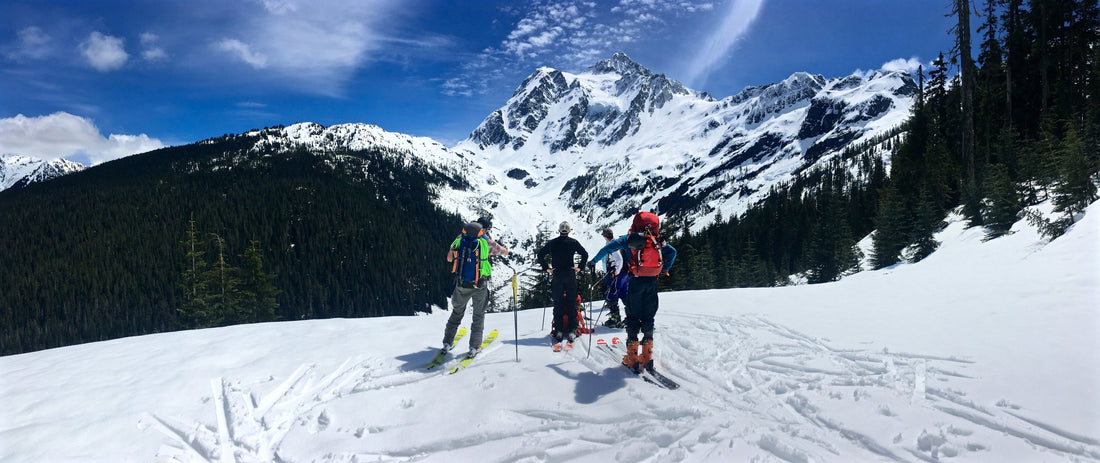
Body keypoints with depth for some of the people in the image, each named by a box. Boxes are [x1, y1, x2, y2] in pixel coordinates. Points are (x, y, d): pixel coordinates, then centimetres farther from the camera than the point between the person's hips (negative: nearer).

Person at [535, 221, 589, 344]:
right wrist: (580, 267, 1)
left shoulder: (552, 243, 3)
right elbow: (585, 254, -5)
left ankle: (558, 331, 3)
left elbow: (539, 254, 3)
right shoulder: (573, 242, 0)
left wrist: (546, 268, 5)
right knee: (571, 303, 3)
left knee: (558, 303, 6)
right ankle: (572, 331, 1)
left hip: (556, 276, 1)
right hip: (570, 275, -1)